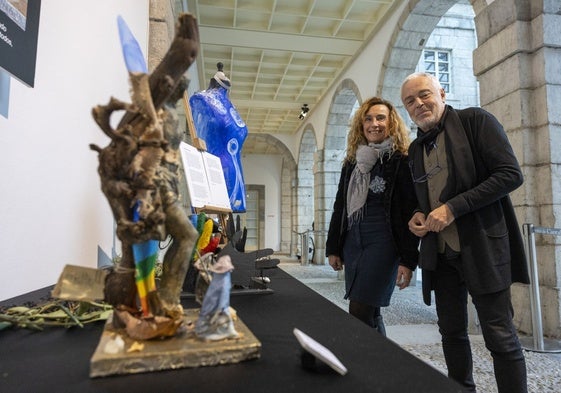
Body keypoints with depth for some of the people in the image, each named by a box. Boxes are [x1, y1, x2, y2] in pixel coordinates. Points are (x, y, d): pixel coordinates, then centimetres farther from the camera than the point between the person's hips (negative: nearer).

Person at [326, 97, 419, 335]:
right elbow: (340, 207, 16)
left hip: (383, 242, -6)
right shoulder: (352, 162, 14)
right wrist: (333, 248, 13)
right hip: (352, 242, 6)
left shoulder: (402, 161, -3)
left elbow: (411, 213, -7)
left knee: (359, 315, -8)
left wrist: (408, 260, -13)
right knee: (369, 315, 11)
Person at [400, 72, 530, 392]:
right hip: (440, 252, 6)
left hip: (482, 247, -6)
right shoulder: (416, 149, 13)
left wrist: (453, 208, -19)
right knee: (451, 331, 14)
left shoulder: (475, 120, -4)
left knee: (500, 335, 1)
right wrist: (419, 216, 1)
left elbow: (511, 174, -13)